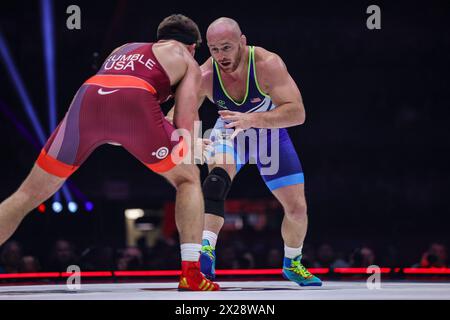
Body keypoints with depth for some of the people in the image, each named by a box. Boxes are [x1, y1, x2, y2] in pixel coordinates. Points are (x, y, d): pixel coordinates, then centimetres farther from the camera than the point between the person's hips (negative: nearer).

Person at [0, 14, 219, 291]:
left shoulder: (124, 49, 41)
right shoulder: (188, 62, 27)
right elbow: (185, 123, 12)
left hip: (88, 96, 3)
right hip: (135, 102, -3)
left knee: (30, 195, 12)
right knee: (188, 179, 20)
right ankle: (191, 273, 6)